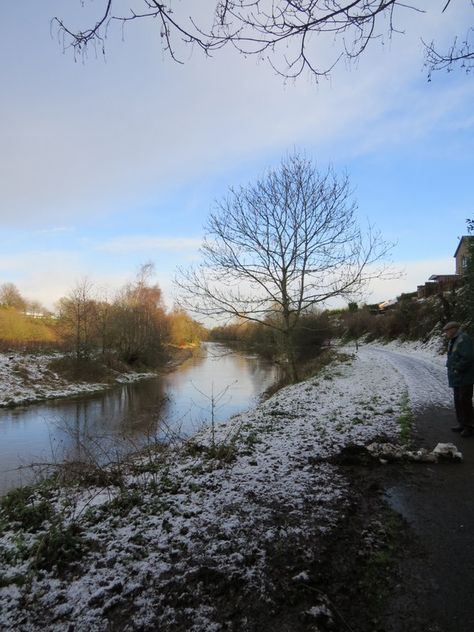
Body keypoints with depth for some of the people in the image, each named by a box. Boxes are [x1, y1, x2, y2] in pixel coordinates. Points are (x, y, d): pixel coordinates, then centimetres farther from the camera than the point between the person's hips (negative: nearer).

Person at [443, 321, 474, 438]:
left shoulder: (463, 339, -17)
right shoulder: (453, 341, 13)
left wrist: (457, 369, -18)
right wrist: (450, 367, 8)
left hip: (464, 378, -10)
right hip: (457, 378, 10)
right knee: (458, 401, 15)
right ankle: (462, 424, 26)